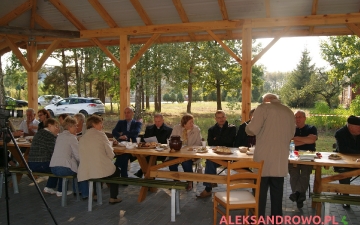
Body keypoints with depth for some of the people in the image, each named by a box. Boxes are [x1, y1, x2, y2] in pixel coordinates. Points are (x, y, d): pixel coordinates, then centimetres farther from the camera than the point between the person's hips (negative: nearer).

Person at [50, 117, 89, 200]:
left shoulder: (60, 136, 15)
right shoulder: (71, 137, -10)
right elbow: (78, 156, -15)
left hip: (53, 168, 9)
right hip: (63, 169, -8)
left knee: (77, 164, 29)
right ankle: (85, 194, 19)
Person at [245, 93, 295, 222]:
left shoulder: (264, 108, -4)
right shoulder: (289, 112, 13)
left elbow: (252, 130, -12)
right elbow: (291, 135, 21)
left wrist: (247, 127, 9)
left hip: (264, 157, -5)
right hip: (281, 159, 5)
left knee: (260, 190, 4)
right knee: (277, 190, 12)